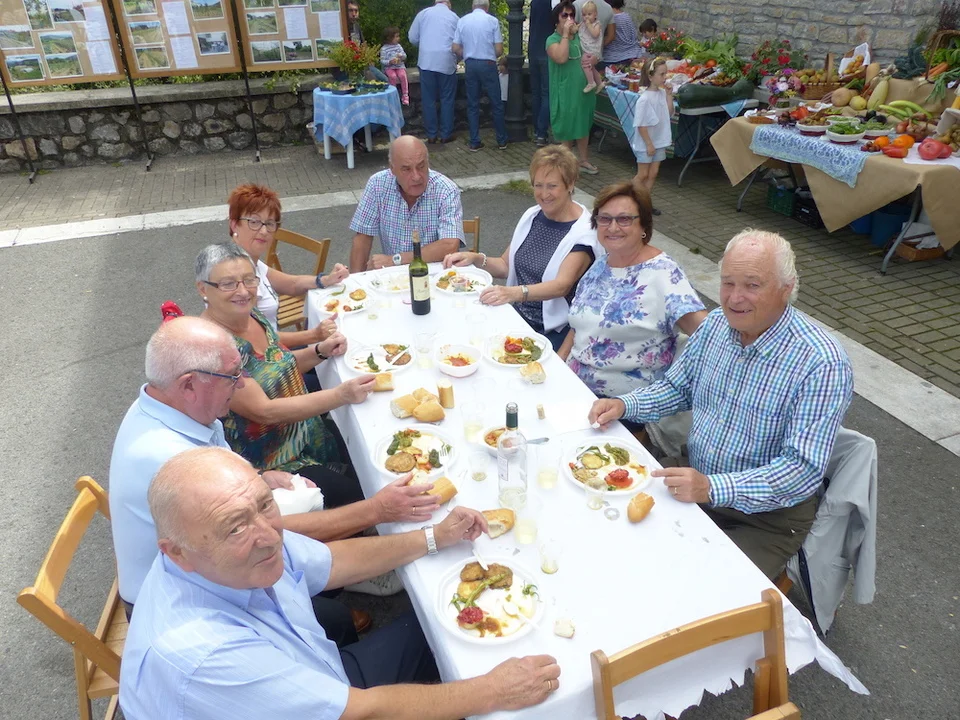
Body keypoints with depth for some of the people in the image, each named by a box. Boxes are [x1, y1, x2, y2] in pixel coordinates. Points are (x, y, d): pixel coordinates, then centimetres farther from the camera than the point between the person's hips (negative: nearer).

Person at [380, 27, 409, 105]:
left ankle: (405, 95, -20)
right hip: (389, 67, -3)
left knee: (403, 75, -26)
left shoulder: (398, 46, 10)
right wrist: (390, 62, -23)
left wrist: (401, 56, -13)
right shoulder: (384, 49, -3)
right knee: (393, 76, -31)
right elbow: (382, 61, -7)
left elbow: (404, 55, 10)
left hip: (400, 66, 3)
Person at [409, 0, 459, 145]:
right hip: (447, 63, 0)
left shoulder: (423, 13, 8)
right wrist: (457, 59, 25)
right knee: (447, 99, 8)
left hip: (427, 61, 1)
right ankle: (445, 134, 9)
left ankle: (431, 135, 9)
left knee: (428, 99, 6)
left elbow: (413, 38, 9)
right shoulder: (454, 17, 8)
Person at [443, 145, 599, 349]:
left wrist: (515, 292, -42)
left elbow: (562, 285, -25)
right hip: (516, 316, 6)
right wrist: (476, 259, -5)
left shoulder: (584, 232, -11)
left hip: (553, 331, -6)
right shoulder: (532, 216, 8)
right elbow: (505, 266, 16)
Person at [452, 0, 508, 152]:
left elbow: (456, 48, 4)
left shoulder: (462, 21, 4)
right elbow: (499, 50, -6)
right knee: (496, 103, 7)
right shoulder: (492, 21, -4)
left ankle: (474, 143, 8)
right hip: (488, 64, -3)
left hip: (470, 65, 3)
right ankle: (502, 141, 13)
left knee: (472, 105, 8)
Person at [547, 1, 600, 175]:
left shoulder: (580, 36, 10)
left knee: (584, 125, 15)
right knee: (566, 128, 1)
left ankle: (584, 160, 28)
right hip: (565, 92, -6)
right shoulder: (553, 40, -8)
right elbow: (561, 58, -26)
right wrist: (565, 34, -22)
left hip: (583, 89, 7)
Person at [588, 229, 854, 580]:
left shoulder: (821, 364, -23)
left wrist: (712, 489, -35)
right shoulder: (716, 324, -3)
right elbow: (678, 388, 12)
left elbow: (804, 469, -25)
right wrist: (624, 404, -6)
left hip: (768, 514, -5)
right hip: (695, 483, 6)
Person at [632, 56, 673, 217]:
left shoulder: (662, 93, 1)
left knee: (653, 173, 11)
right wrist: (648, 144, -18)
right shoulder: (645, 99, -20)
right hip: (645, 143, -7)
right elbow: (641, 125, -20)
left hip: (659, 142, 7)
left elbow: (669, 113, 7)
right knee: (643, 175, 2)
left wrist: (669, 96, -4)